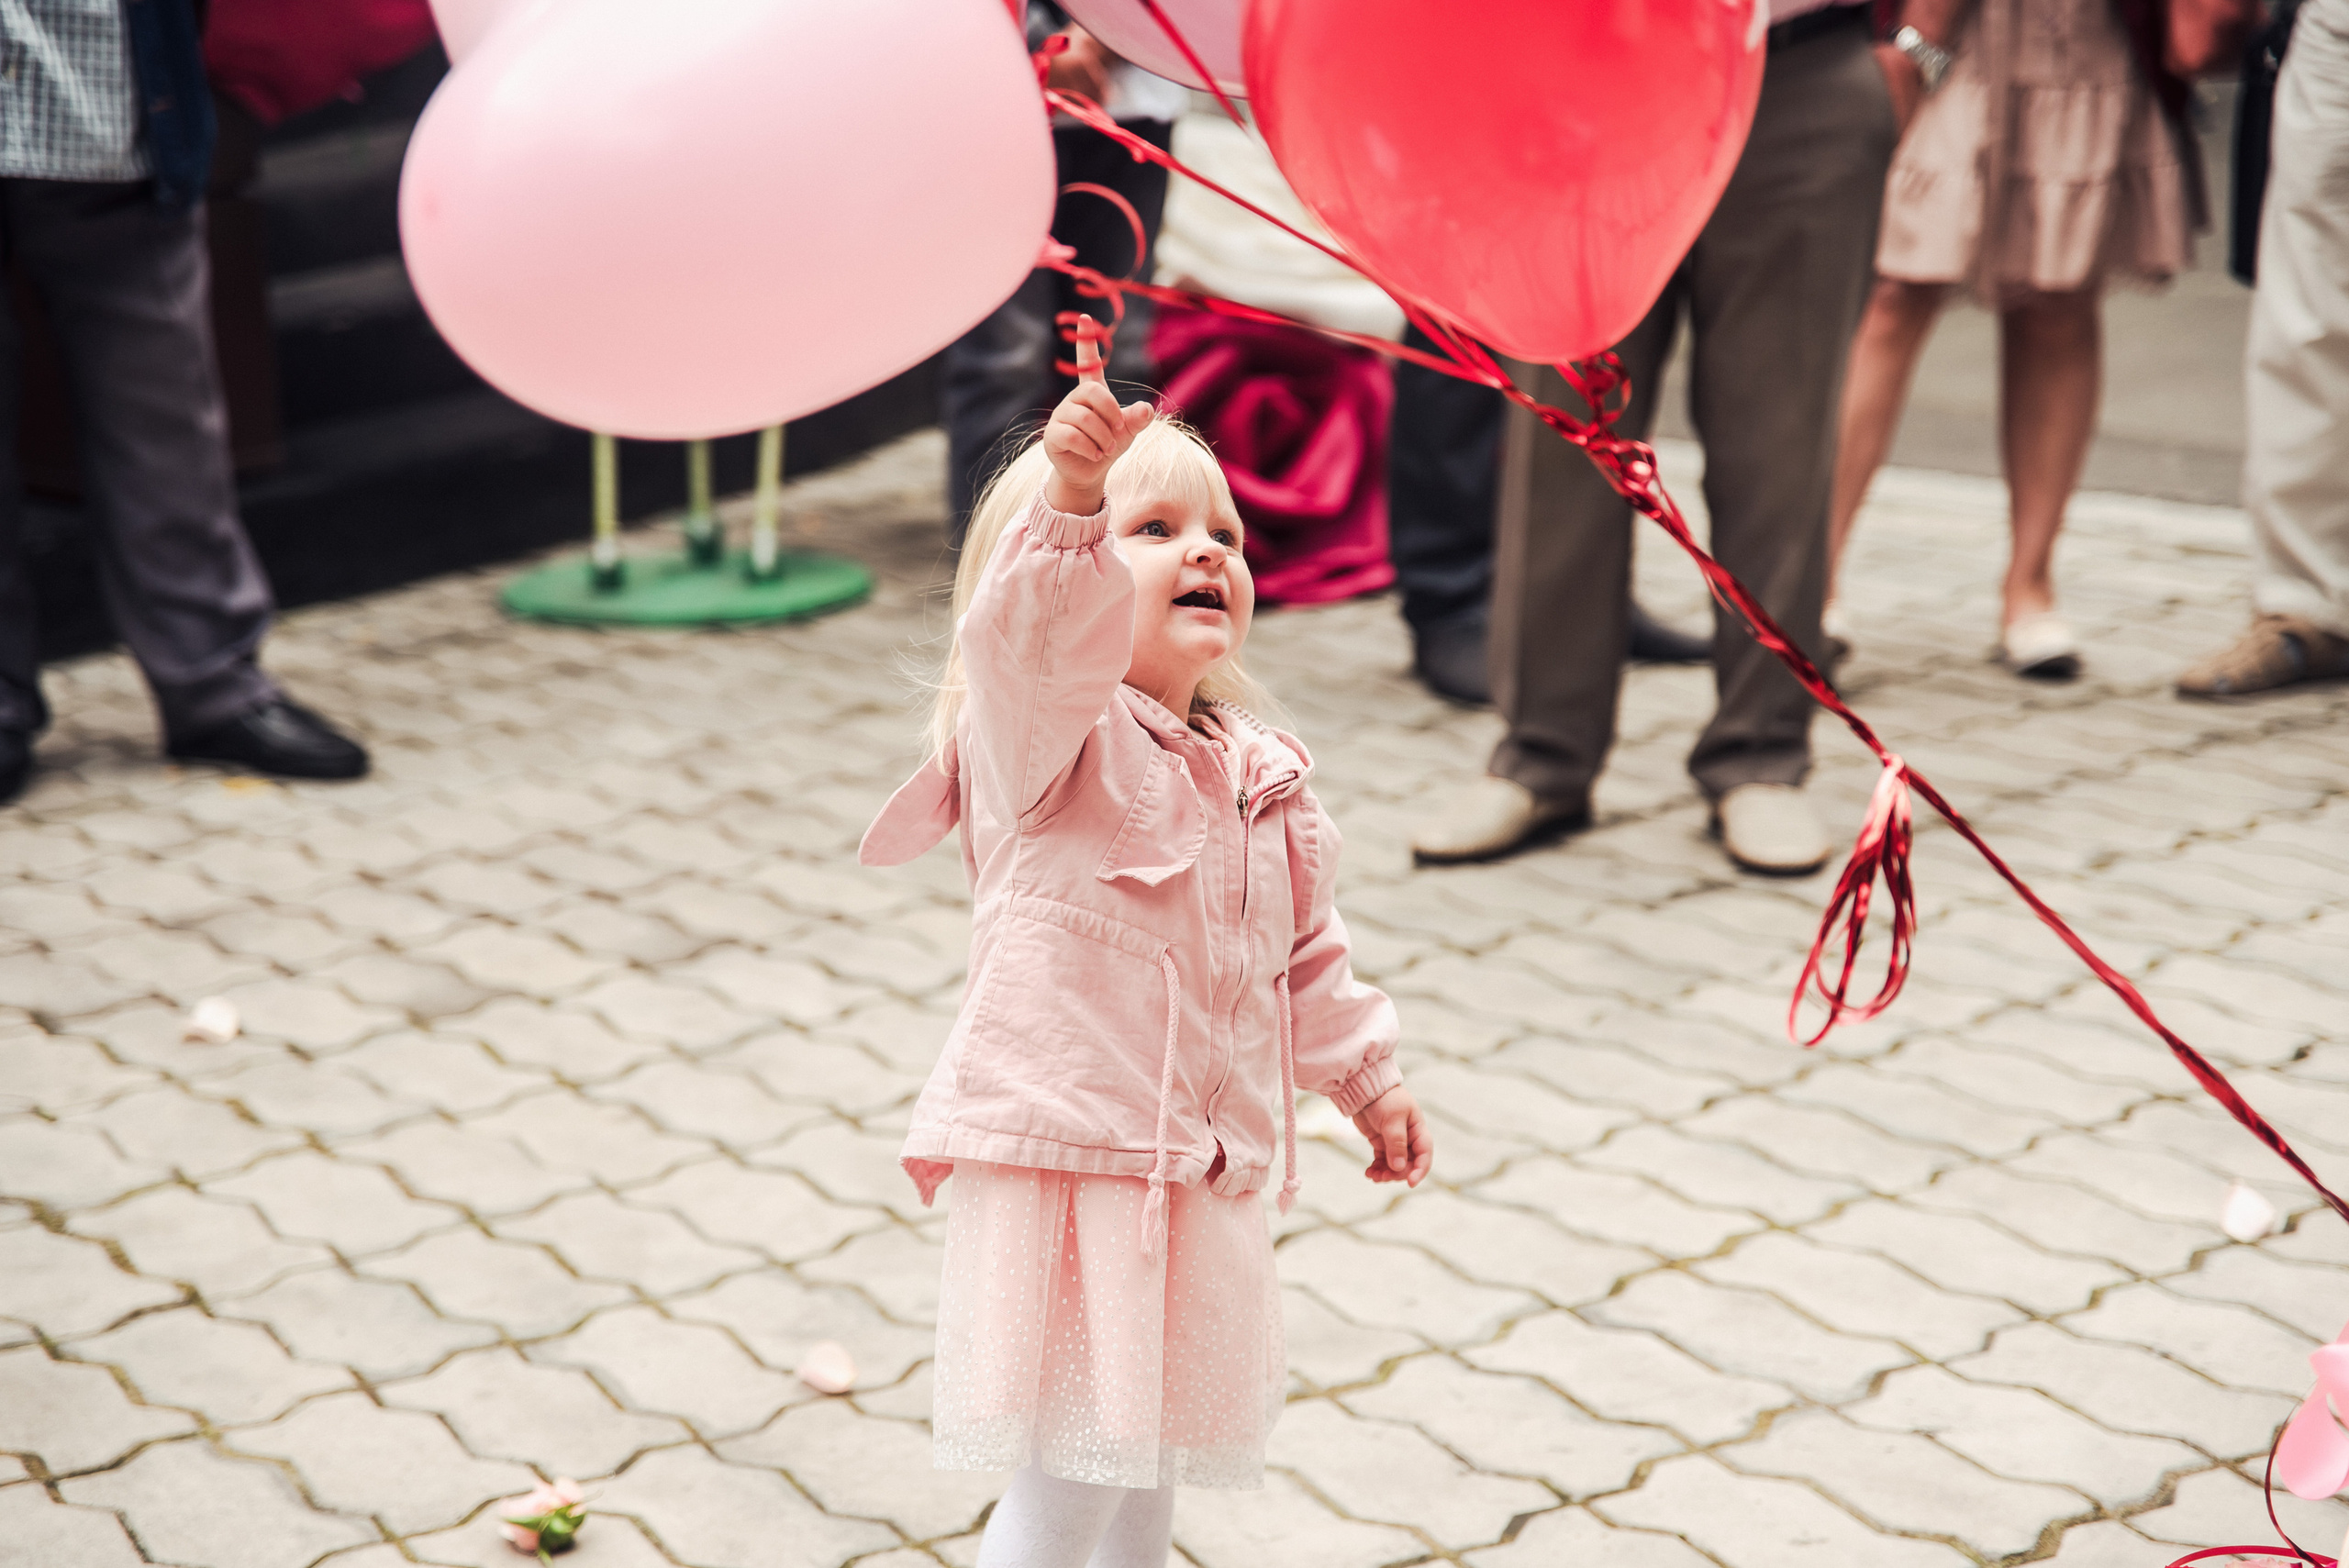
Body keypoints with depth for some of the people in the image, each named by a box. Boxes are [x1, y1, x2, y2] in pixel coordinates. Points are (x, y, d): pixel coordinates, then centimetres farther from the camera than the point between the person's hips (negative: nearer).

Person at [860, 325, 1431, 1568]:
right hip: (1069, 1156, -7)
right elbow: (1034, 635, -36)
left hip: (1198, 1171, 7)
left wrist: (1366, 1073, 26)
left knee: (1153, 1441, 21)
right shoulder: (1048, 733, -12)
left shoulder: (1262, 774, 10)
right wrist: (1071, 495, -51)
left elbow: (1303, 951, 23)